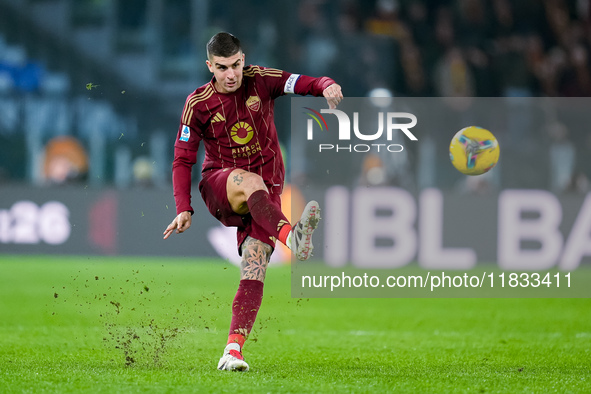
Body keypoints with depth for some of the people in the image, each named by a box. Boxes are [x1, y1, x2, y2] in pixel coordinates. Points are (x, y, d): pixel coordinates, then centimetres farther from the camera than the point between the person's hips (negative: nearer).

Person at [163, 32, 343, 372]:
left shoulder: (260, 81, 1)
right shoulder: (198, 104, -1)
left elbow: (303, 83, -9)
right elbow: (183, 160, 2)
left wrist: (327, 86, -34)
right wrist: (184, 209, -8)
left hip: (265, 192, 1)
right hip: (218, 186, -1)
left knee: (254, 269, -17)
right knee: (251, 181, -38)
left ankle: (233, 351, -25)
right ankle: (291, 236, -61)